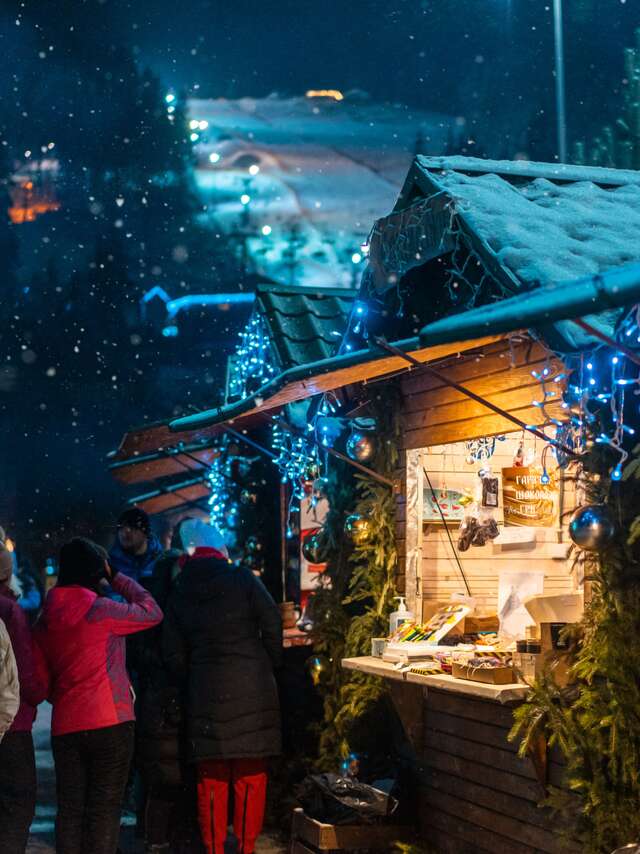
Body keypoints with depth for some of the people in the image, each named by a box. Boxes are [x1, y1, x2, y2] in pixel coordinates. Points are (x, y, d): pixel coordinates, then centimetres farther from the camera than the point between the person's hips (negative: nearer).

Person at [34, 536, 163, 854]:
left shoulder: (46, 619, 9)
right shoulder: (100, 609, -11)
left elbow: (44, 681, 13)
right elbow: (151, 611, 2)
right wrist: (117, 577, 9)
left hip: (65, 726, 6)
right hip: (110, 723, -6)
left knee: (70, 809, 9)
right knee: (104, 809, -1)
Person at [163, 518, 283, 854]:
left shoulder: (179, 594, 5)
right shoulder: (243, 579, -3)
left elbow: (174, 656, 6)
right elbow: (272, 625, -5)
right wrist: (269, 665, 10)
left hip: (205, 695, 2)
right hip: (253, 688, -2)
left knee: (211, 779, 9)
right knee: (250, 776, 7)